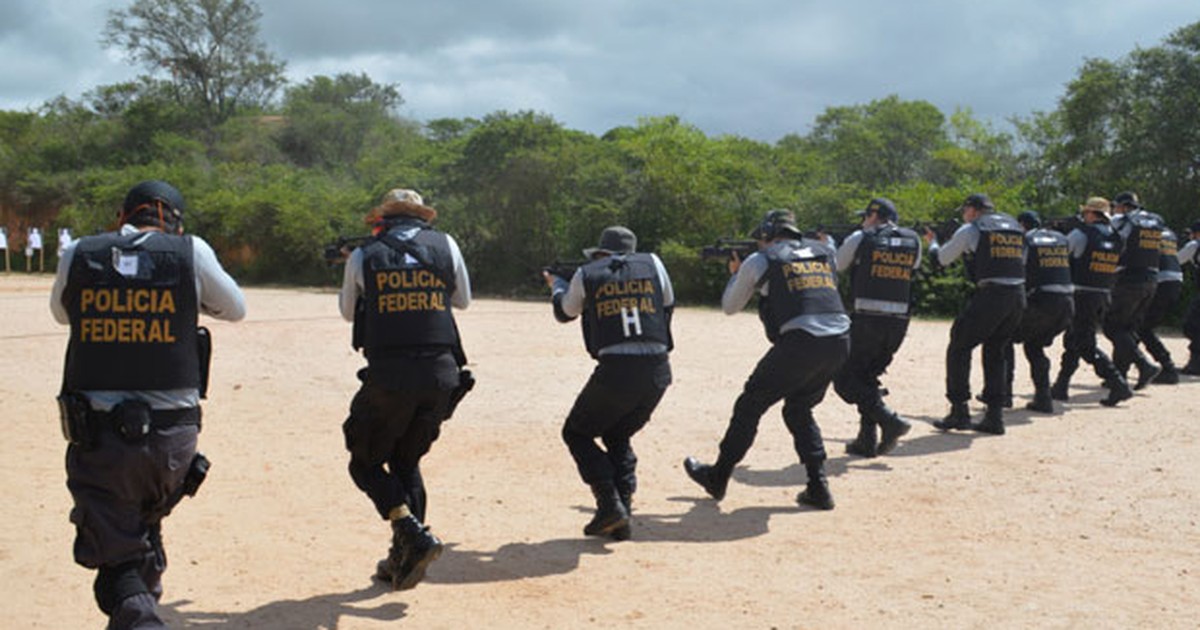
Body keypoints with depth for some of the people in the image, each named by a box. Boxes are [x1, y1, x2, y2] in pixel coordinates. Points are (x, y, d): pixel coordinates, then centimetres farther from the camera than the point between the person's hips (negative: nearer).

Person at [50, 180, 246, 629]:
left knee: (117, 559, 5)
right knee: (145, 525, 28)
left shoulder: (77, 256, 1)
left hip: (96, 436, -1)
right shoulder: (191, 253, -4)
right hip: (171, 436, 1)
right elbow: (234, 308, 12)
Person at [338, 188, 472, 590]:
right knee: (407, 461, 20)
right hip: (441, 373, 3)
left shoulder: (364, 257, 4)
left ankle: (414, 536, -7)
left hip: (389, 377, -3)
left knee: (366, 462, 12)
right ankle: (403, 558, 17)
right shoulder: (445, 245, 7)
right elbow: (463, 300, 21)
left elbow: (348, 311, 21)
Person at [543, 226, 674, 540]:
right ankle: (621, 517, 16)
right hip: (658, 371, 4)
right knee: (618, 437, 26)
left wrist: (557, 285, 45)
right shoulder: (653, 265, 10)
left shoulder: (587, 276, 6)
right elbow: (667, 306, 25)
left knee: (577, 433, 17)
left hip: (615, 371, -4)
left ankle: (610, 507, 2)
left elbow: (564, 312, 25)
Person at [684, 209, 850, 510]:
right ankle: (818, 488, 16)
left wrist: (736, 274, 38)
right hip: (840, 341, 5)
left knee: (749, 405, 12)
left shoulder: (760, 261, 8)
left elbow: (729, 306, 20)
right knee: (799, 410, 24)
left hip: (800, 342, -5)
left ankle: (717, 478, 21)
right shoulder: (825, 252, 20)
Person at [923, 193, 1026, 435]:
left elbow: (942, 259, 10)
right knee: (995, 352, 17)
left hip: (990, 295, -6)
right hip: (1018, 296, 6)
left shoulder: (970, 230, 2)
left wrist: (932, 242, 33)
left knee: (958, 348, 6)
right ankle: (995, 416, 13)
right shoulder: (1015, 227, 19)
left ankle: (959, 411, 2)